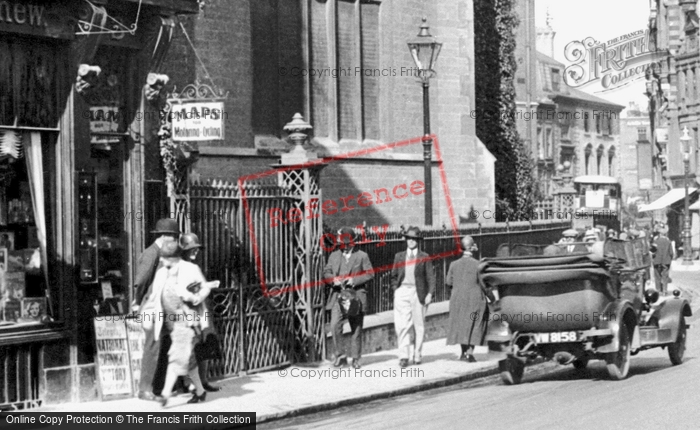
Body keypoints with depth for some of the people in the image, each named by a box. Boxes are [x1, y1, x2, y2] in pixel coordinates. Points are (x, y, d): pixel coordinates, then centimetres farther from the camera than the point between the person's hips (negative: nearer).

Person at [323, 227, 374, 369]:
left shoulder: (362, 256, 6)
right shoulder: (334, 256, 15)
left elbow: (370, 274, 1)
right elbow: (326, 272, 12)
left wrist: (354, 280, -13)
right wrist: (334, 280, -9)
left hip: (356, 296, -1)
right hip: (338, 295, 1)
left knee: (356, 329, 4)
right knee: (335, 326, -14)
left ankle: (356, 358, 14)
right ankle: (340, 355, -2)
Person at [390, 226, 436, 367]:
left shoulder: (424, 257, 4)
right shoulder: (399, 257, 12)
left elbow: (430, 277, 2)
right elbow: (394, 276, 17)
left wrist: (430, 293, -8)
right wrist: (395, 289, 4)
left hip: (418, 293, -1)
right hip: (402, 292, 1)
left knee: (419, 325, 5)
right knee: (402, 325, -10)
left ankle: (417, 354, 17)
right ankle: (404, 356, -11)